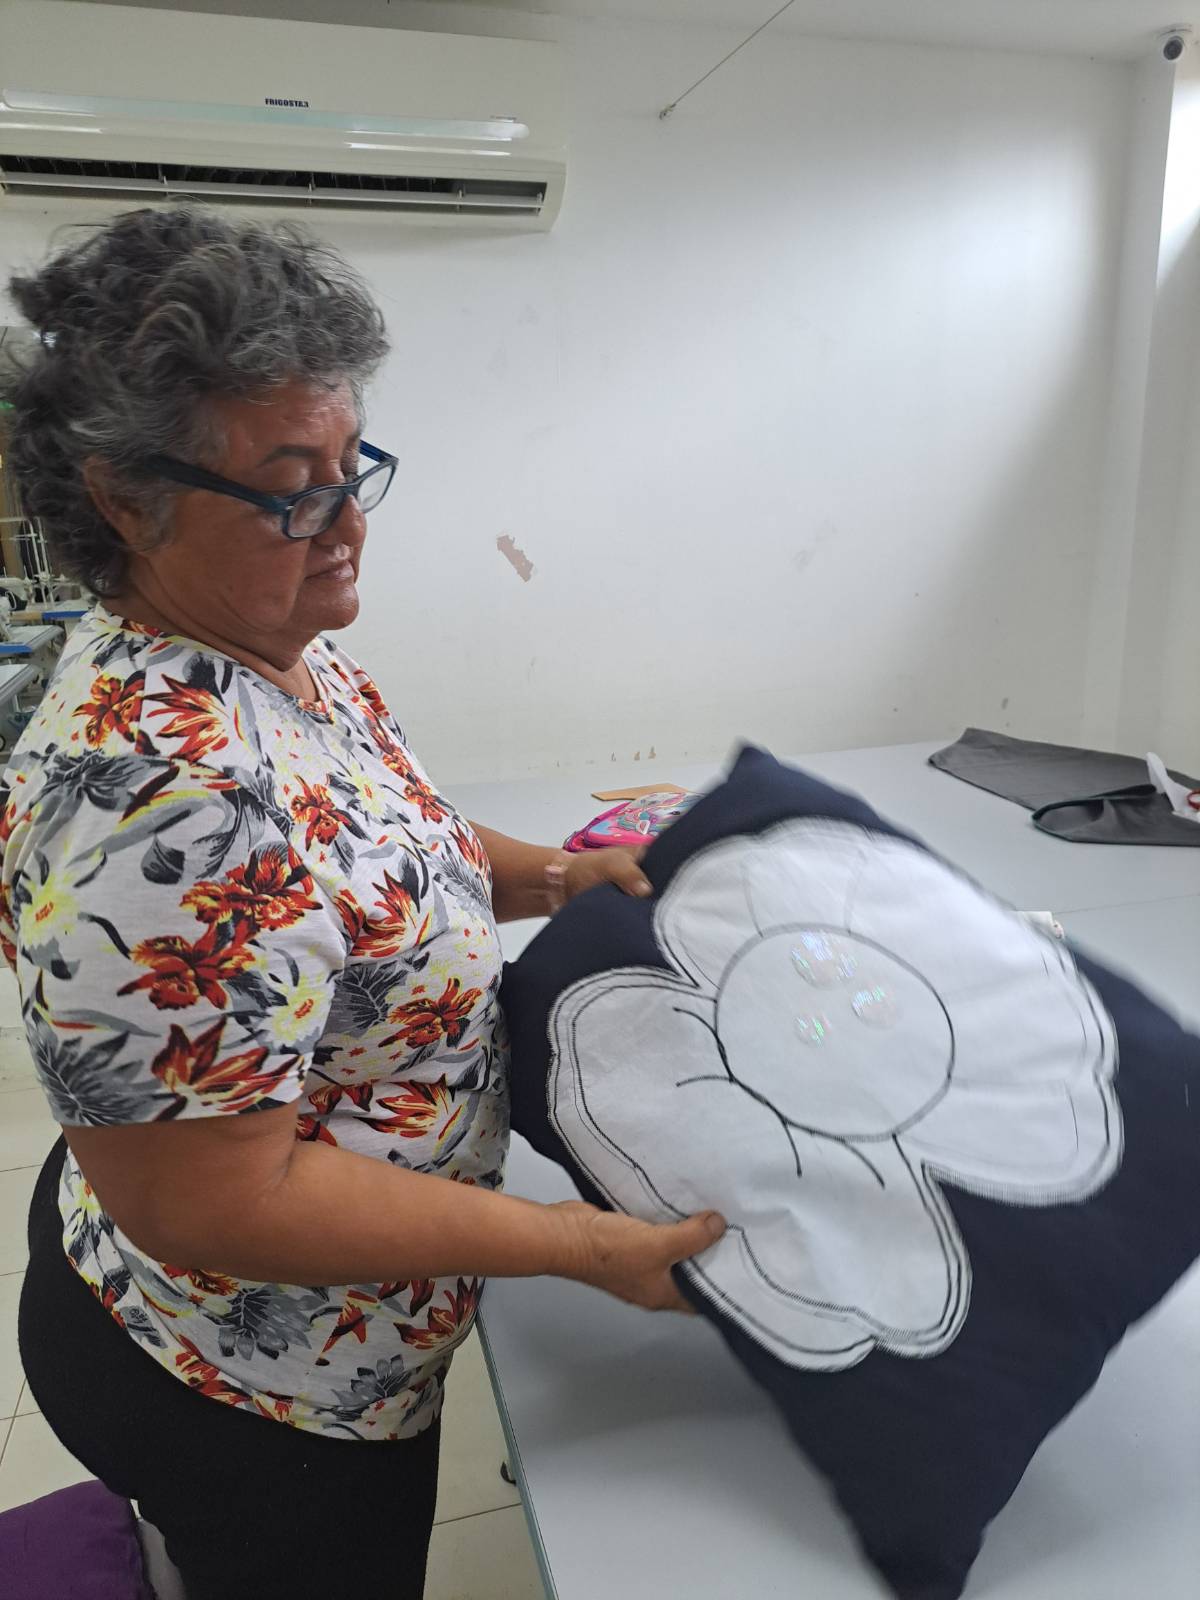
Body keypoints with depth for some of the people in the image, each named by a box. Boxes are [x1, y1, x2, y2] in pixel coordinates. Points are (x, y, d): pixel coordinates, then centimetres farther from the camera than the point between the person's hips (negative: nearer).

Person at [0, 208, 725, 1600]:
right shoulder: (155, 793, -36)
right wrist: (585, 1247, -25)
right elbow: (212, 1205, -32)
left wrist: (544, 875, -5)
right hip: (254, 1387, -8)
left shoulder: (287, 655, -6)